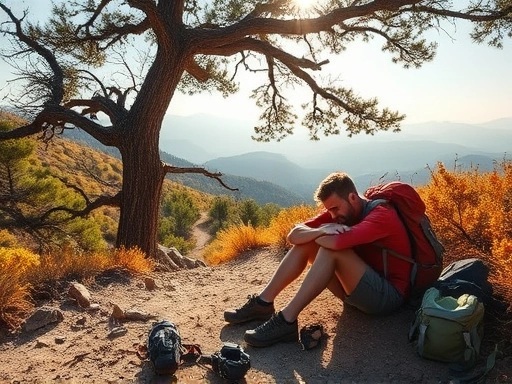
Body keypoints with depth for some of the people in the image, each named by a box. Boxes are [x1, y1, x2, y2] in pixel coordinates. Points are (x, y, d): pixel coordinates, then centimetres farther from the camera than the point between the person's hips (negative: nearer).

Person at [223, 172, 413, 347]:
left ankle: (286, 321, -30)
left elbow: (336, 242, -38)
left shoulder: (382, 215, -21)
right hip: (359, 288, 8)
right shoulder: (341, 211, 2)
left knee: (332, 248, -31)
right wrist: (321, 231, -27)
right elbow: (295, 235, -7)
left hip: (387, 294, -7)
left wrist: (316, 234, -16)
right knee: (305, 242, -5)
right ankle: (263, 303, -9)